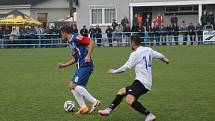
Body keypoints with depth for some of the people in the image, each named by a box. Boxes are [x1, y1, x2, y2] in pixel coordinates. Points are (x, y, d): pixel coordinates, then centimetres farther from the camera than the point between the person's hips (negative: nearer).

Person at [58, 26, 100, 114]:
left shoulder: (76, 38, -8)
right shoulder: (70, 43, 21)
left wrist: (88, 55, -23)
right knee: (71, 86, 6)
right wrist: (64, 65, 25)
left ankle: (94, 102, -16)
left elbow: (91, 42, -14)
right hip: (80, 66, 10)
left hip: (85, 65, -10)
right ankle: (83, 108, 3)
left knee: (74, 86, -18)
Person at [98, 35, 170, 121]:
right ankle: (109, 110, 17)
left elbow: (126, 67, -8)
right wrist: (165, 59, 51)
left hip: (142, 82, -10)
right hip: (147, 82, 10)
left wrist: (114, 71, 7)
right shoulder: (148, 50, 12)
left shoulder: (136, 54, -9)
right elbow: (159, 55, 27)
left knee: (129, 100, -28)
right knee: (122, 91, 18)